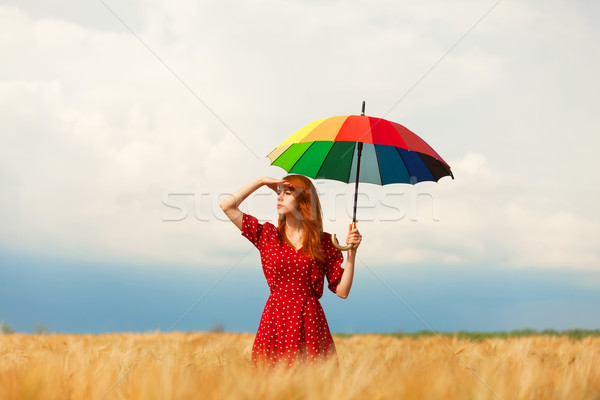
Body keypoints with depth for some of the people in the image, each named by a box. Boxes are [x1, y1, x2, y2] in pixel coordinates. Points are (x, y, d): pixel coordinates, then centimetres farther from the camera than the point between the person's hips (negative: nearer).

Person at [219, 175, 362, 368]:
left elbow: (342, 291, 4)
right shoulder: (268, 235, 10)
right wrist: (261, 182, 8)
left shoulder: (325, 242, 7)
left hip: (310, 322, -1)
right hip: (275, 320, 1)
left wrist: (351, 251, -4)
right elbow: (227, 206, 6)